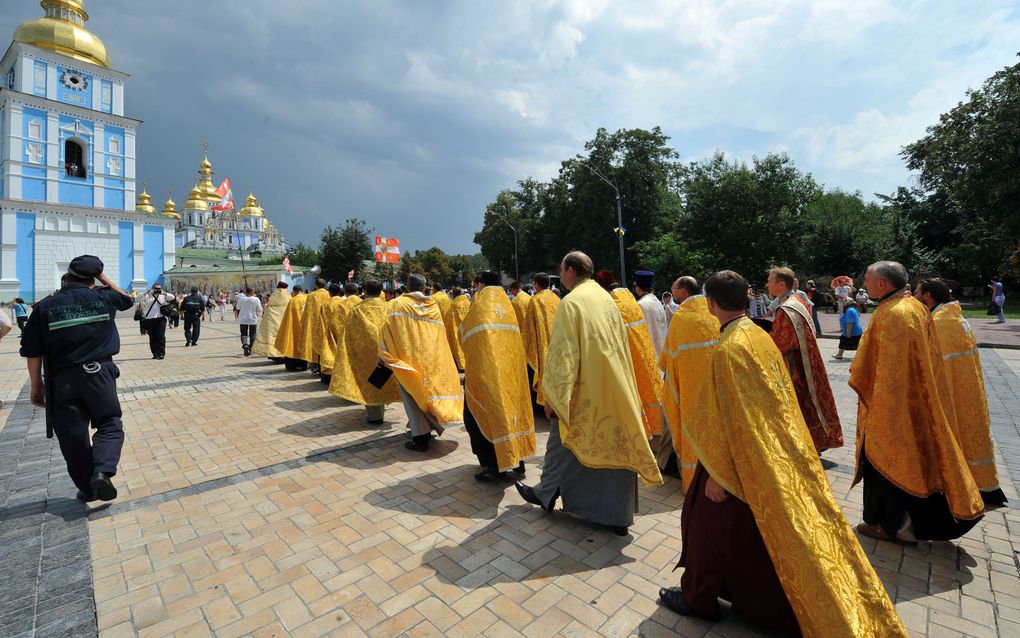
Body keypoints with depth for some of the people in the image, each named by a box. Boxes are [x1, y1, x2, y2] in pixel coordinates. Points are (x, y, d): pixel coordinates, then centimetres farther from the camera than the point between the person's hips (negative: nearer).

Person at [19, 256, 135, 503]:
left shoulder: (45, 306, 0)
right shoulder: (103, 298, 0)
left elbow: (32, 352, 1)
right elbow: (126, 299, 25)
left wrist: (37, 385, 10)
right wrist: (103, 277, 22)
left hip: (62, 380, 1)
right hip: (99, 373, -1)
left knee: (72, 435, 10)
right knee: (110, 426, 9)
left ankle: (87, 487, 18)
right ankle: (102, 471, -15)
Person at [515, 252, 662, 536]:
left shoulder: (572, 302, -15)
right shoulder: (606, 298, 7)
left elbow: (562, 353, -19)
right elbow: (620, 346, 14)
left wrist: (552, 397, -13)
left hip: (584, 390, -7)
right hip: (614, 387, 7)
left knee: (563, 442, 12)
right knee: (616, 442, 11)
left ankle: (546, 494, 33)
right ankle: (619, 515, 21)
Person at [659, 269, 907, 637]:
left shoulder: (727, 350, -27)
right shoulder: (761, 338, 0)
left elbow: (722, 418, -24)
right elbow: (775, 399, 10)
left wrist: (716, 474, -15)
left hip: (741, 456, -8)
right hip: (775, 453, 9)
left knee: (708, 519, 11)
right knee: (760, 528, 24)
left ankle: (698, 597, 29)